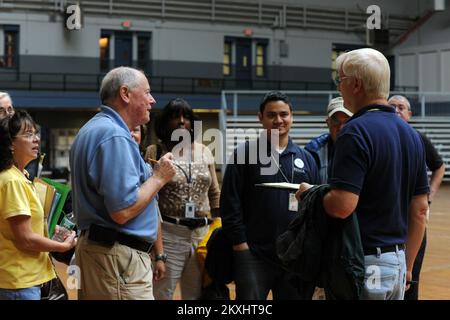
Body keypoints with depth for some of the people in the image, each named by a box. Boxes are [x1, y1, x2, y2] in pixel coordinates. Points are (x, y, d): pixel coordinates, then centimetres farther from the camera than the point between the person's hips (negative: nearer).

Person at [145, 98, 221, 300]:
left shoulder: (204, 152, 10)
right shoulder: (155, 152, -2)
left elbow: (215, 194, 15)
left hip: (202, 234, 4)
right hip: (168, 234, -4)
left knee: (197, 295, 11)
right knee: (161, 294, 1)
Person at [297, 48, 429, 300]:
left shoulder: (356, 132, -16)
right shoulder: (411, 134, 9)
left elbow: (342, 206, -25)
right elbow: (420, 210, 12)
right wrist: (407, 267, 18)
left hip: (364, 264, -8)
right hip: (398, 262, 8)